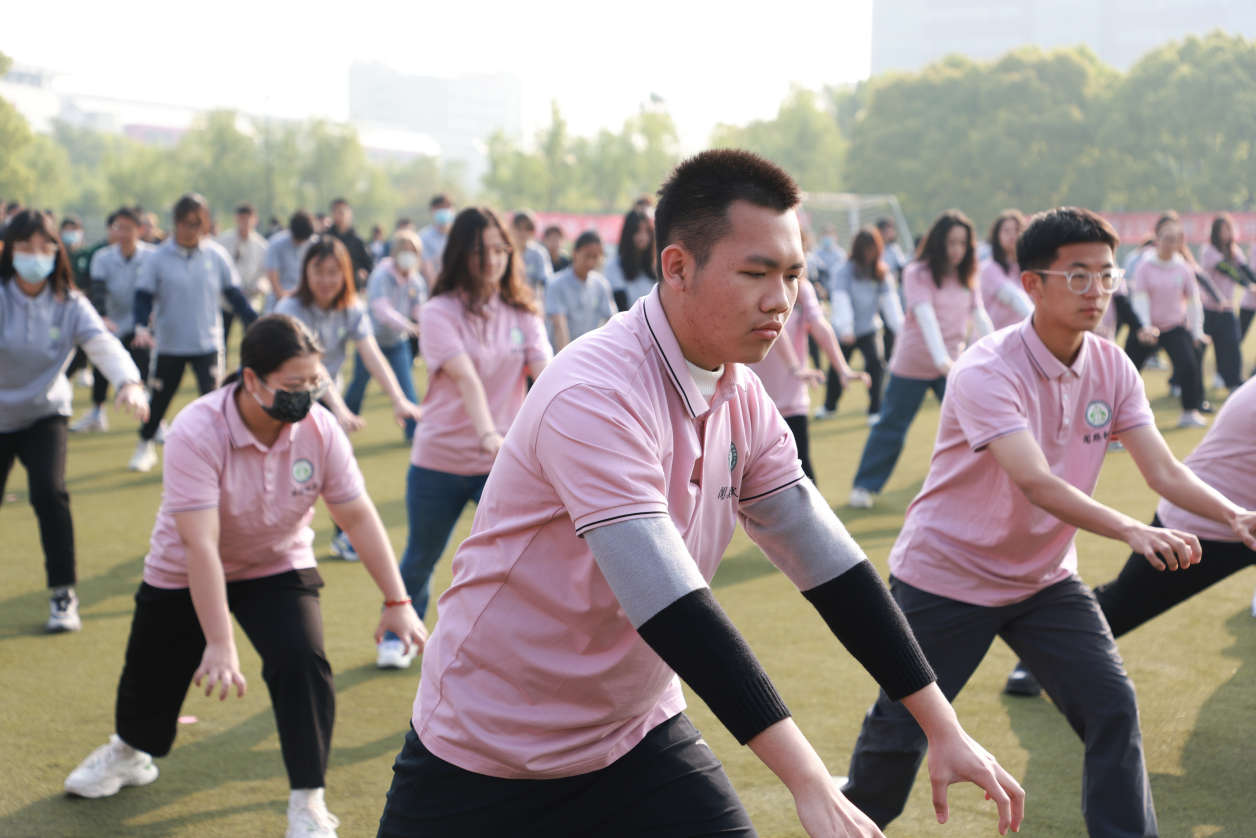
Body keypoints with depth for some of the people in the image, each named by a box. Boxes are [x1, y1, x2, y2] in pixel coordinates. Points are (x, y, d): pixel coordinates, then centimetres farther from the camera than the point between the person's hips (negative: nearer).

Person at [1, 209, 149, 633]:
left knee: (49, 492, -21)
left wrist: (128, 382, -46)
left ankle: (63, 596, -6)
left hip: (45, 412, 0)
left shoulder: (69, 304, -11)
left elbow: (103, 343, -26)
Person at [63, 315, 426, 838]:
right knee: (152, 671, 12)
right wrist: (220, 645, -41)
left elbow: (358, 515, -13)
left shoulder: (319, 429, -22)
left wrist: (396, 602, -14)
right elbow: (200, 545, -38)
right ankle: (130, 754, 49)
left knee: (302, 661, -21)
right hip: (183, 574, -1)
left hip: (278, 566, 1)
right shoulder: (197, 433, -34)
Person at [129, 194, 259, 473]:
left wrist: (254, 325, -1)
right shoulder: (158, 258, -6)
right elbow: (144, 295, -5)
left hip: (208, 344, 0)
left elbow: (234, 294, 5)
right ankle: (145, 446, 33)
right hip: (168, 344, 0)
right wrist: (142, 327, -21)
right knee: (160, 397, 12)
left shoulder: (217, 255, -2)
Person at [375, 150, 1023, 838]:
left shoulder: (742, 401, -2)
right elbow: (669, 604, -34)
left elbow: (830, 565, 2)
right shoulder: (593, 396, -27)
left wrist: (945, 729, -2)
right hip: (486, 754, -6)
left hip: (639, 735, 6)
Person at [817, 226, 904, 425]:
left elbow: (889, 299, -11)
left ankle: (876, 410, -10)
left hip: (869, 327, 1)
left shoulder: (882, 272, -2)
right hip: (845, 332, -1)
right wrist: (845, 328, -36)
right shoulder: (844, 271, -13)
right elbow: (841, 300, -23)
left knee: (875, 363, -19)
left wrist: (899, 325, -24)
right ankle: (829, 405, 39)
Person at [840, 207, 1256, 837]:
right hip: (945, 573, -5)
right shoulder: (986, 372, -26)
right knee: (899, 730, 6)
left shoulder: (1112, 368, -6)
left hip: (1045, 578, 5)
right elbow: (1036, 484, -39)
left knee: (1113, 709, -9)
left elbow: (1163, 471, -12)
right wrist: (1131, 531, -52)